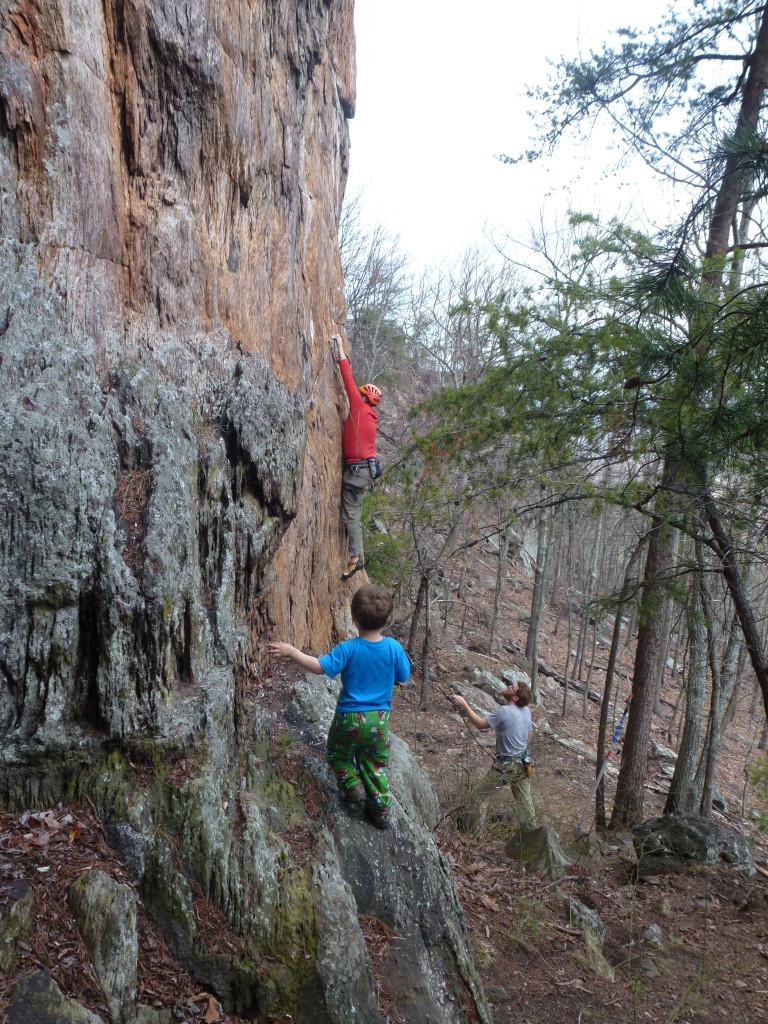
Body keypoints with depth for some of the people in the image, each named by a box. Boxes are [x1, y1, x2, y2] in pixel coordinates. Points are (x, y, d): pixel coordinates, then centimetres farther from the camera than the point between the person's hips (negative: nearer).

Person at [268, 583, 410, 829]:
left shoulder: (348, 649, -20)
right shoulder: (393, 647, -13)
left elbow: (320, 667, -22)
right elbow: (403, 676, -2)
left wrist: (292, 651, -15)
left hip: (349, 718, -3)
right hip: (379, 719, 3)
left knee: (338, 754, 25)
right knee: (376, 764, 19)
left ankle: (352, 784, 10)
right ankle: (381, 809, 23)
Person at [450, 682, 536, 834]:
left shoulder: (504, 712, -25)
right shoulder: (526, 711, -1)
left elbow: (480, 724, -18)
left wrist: (463, 704, -15)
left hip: (505, 766, -7)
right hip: (522, 763, 7)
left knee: (478, 797, 5)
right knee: (525, 800, 22)